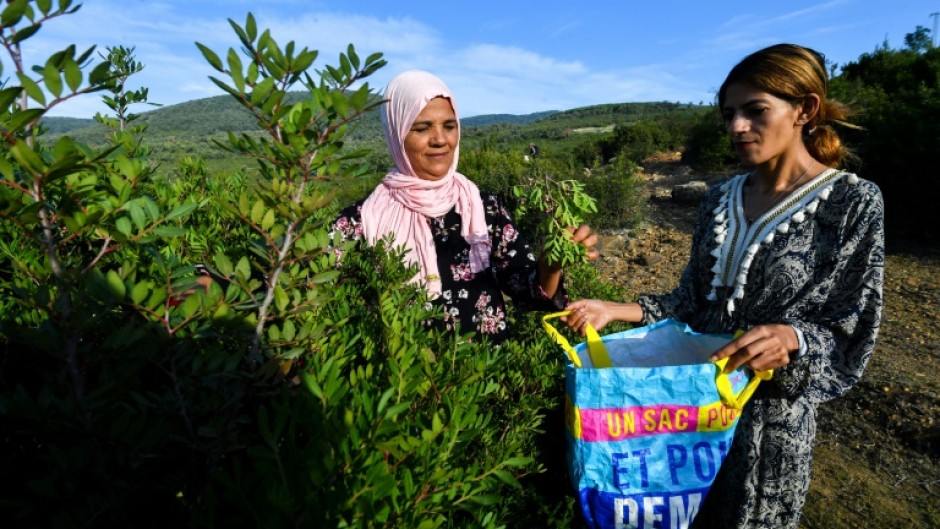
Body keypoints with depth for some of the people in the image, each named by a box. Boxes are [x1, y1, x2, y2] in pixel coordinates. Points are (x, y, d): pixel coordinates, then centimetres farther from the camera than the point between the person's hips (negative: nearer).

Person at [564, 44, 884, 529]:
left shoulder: (852, 202, -12)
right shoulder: (720, 200, 3)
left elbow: (850, 335, -11)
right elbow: (692, 301, 5)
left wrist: (793, 340, -32)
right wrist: (619, 311, -6)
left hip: (769, 408, -4)